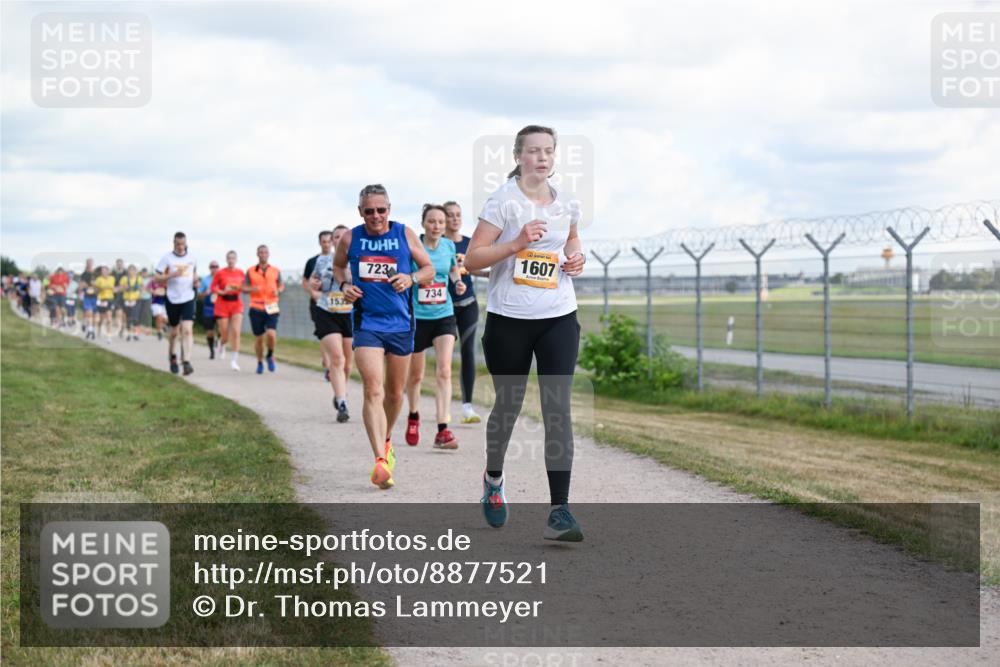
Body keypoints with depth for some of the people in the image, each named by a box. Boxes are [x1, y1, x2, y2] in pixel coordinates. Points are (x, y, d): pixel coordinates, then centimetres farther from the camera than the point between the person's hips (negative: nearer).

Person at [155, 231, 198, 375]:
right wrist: (173, 274, -20)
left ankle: (186, 362, -20)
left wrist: (195, 280, 0)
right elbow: (158, 279, -5)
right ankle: (173, 357, 36)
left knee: (187, 330, -15)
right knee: (175, 331, 11)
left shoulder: (192, 258, 6)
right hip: (172, 299, -1)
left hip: (188, 299, 1)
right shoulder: (167, 258, -3)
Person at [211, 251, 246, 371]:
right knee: (225, 336, 1)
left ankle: (234, 360, -9)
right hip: (222, 304, -2)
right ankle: (221, 344, 39)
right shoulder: (220, 273, -4)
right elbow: (212, 287, -1)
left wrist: (239, 289, -7)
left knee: (236, 332, -13)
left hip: (236, 304, 2)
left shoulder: (240, 273, 4)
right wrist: (222, 292, -17)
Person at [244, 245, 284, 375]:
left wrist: (278, 291, -5)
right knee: (258, 338, 4)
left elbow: (281, 285, 17)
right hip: (256, 308, 0)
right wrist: (252, 289, -14)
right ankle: (260, 362, 24)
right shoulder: (250, 271, 5)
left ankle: (270, 356, 9)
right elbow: (244, 287, 8)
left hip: (271, 308, 0)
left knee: (271, 334, -18)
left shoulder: (275, 271, 8)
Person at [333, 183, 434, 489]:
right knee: (373, 390, -18)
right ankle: (380, 461, -26)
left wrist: (411, 278, -14)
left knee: (394, 392, 15)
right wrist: (344, 285, -2)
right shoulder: (349, 239, -1)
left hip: (400, 323, 2)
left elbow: (429, 269, 7)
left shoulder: (405, 234, -1)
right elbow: (338, 266, 19)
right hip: (366, 323, -2)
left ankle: (386, 441, 42)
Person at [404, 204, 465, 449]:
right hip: (416, 317, -2)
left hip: (444, 316, 2)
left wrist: (458, 282, 0)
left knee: (444, 371, -13)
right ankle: (413, 416, 40)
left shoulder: (449, 246, 1)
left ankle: (443, 430, -16)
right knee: (415, 375, 12)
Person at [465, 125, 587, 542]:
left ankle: (559, 513, -13)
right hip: (509, 319, -3)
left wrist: (576, 258, 5)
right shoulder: (504, 201, -7)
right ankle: (494, 479, 43)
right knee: (508, 405, 12)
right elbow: (472, 259, -11)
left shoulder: (566, 204, 7)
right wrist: (516, 243, -22)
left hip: (559, 318, 3)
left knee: (558, 409, -10)